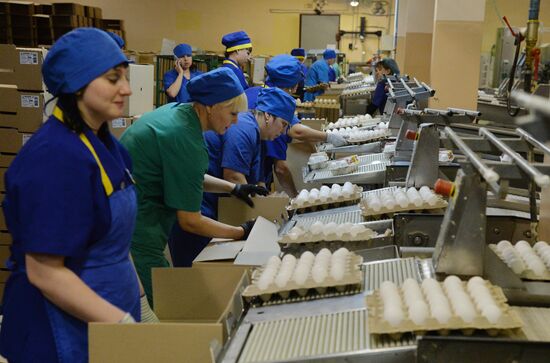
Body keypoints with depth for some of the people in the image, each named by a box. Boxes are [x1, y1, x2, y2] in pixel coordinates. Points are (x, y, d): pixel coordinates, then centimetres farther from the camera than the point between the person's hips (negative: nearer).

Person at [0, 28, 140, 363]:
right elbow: (44, 272, -24)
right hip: (68, 327, -8)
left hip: (113, 304, 8)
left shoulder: (102, 142, 3)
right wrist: (124, 323, -24)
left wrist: (135, 292, 12)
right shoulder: (55, 157, -23)